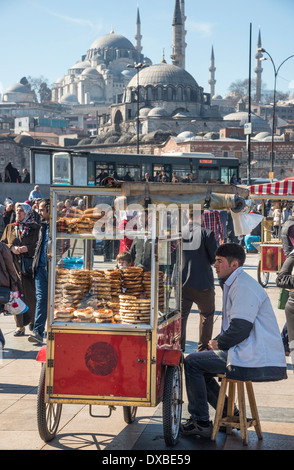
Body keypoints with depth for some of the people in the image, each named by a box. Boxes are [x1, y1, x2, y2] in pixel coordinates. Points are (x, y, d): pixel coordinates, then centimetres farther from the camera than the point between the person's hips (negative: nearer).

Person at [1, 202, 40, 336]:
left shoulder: (35, 228, 4)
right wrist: (11, 247, -6)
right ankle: (20, 326, 4)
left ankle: (32, 320, 21)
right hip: (13, 265, 3)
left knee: (30, 294, -2)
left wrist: (27, 248, -16)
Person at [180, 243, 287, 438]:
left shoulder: (244, 287, -16)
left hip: (253, 362, -11)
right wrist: (217, 342, 10)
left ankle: (201, 422, 0)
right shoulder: (234, 284, 19)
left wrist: (219, 343, -8)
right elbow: (233, 325, 25)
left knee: (191, 363, -7)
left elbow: (241, 328, -24)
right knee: (199, 366, 19)